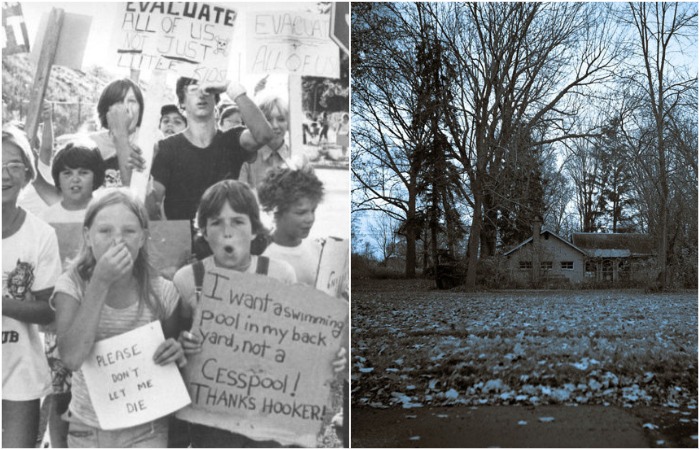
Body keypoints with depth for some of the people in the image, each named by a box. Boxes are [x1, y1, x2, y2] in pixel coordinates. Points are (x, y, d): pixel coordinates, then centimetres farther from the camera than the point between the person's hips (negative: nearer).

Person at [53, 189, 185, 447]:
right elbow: (72, 358, -24)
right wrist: (100, 282, -27)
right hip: (86, 432, 0)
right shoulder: (72, 286, -9)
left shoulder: (161, 292, -8)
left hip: (146, 431, 0)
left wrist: (176, 353, -17)